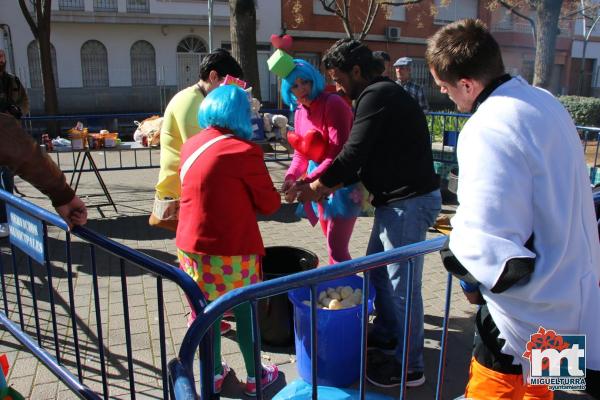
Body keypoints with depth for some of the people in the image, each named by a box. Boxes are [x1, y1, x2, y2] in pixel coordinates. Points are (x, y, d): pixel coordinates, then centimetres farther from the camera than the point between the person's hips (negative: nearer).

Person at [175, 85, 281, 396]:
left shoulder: (191, 146, 5)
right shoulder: (244, 151, -15)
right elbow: (269, 204, -7)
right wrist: (252, 200, 12)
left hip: (191, 244, 6)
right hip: (231, 248, -5)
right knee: (245, 311, 12)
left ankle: (214, 373, 34)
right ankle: (254, 377, 29)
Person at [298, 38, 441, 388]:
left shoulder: (377, 96, -15)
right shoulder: (381, 94, 18)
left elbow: (353, 153, -20)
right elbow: (367, 157, 18)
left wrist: (317, 187, -7)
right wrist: (332, 185, 10)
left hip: (410, 201, -11)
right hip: (395, 199, 11)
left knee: (401, 284, -1)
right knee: (377, 268, 21)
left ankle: (410, 367, 15)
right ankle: (386, 334, 40)